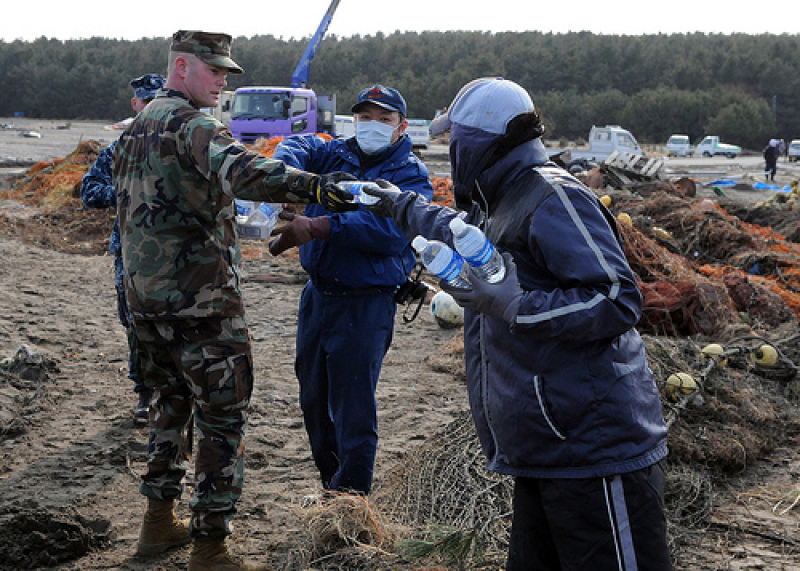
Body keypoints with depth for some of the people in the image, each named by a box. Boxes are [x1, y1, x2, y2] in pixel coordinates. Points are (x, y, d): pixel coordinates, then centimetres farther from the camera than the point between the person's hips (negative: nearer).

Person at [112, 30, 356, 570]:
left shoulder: (135, 129, 15)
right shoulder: (192, 125, -14)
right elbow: (238, 170, -36)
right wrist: (313, 186, -47)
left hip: (145, 296, 9)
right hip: (201, 299, -9)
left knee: (171, 400, 23)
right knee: (223, 419, 0)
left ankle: (160, 521, 31)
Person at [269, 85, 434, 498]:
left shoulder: (411, 175, -8)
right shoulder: (334, 154, 10)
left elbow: (389, 228, -25)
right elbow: (296, 148, -7)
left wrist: (317, 228, -33)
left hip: (366, 305, -6)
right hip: (318, 294, 6)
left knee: (354, 413, -4)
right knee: (313, 401, 18)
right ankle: (330, 487, 36)